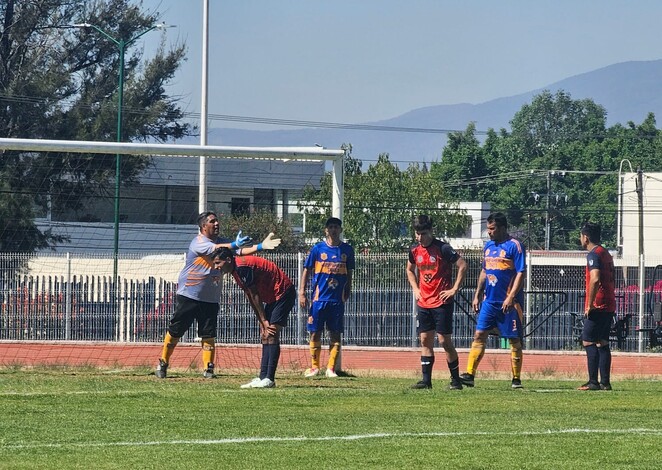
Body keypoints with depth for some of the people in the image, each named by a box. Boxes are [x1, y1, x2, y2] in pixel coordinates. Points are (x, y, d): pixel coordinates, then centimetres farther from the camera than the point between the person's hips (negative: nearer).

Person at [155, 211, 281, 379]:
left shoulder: (223, 242, 6)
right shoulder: (198, 242, -15)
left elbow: (241, 251, -7)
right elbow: (214, 249, -34)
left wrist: (260, 246, -24)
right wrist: (235, 245, -49)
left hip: (211, 298, 5)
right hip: (188, 295, -5)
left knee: (209, 334, 0)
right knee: (175, 331, 2)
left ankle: (208, 369, 4)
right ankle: (163, 364, 14)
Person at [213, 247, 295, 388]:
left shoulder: (242, 267, -22)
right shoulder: (236, 271, 9)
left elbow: (255, 295, -19)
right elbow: (251, 297, 11)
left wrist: (264, 321, -14)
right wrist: (262, 322, 6)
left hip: (284, 293, -11)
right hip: (273, 297, 11)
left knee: (271, 335, -16)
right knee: (265, 336, 8)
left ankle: (269, 379, -19)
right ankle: (263, 377, 9)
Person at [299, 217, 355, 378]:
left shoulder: (347, 250, 5)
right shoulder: (318, 248, 1)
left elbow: (349, 274, 14)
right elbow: (306, 271, 4)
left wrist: (347, 293, 10)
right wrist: (302, 293, -2)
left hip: (338, 299, 1)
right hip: (319, 298, -1)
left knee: (336, 334, 0)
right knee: (315, 333, 1)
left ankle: (331, 368, 6)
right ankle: (314, 367, 12)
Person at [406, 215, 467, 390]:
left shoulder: (443, 248, -11)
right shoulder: (415, 250, 7)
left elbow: (463, 266, -11)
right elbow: (410, 270, 26)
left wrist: (454, 289, -12)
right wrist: (415, 289, 12)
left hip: (442, 302, -6)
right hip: (423, 302, 6)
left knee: (445, 341, -6)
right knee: (425, 340, 5)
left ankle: (455, 380, 2)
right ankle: (426, 380, 7)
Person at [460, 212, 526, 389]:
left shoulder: (514, 246, -9)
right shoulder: (488, 246, 13)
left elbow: (521, 273, -13)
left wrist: (511, 297, -19)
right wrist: (477, 295, 15)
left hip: (508, 303, -6)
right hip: (489, 300, 7)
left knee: (514, 339, 1)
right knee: (479, 335, -2)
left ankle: (516, 379, 8)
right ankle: (469, 374, -5)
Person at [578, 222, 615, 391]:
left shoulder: (594, 254, -11)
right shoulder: (606, 254, 18)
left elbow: (595, 280, -24)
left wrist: (590, 305, -20)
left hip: (597, 306, -9)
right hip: (609, 305, 9)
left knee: (588, 341, -8)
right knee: (602, 343, 11)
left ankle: (593, 382, -14)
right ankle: (605, 382, 8)